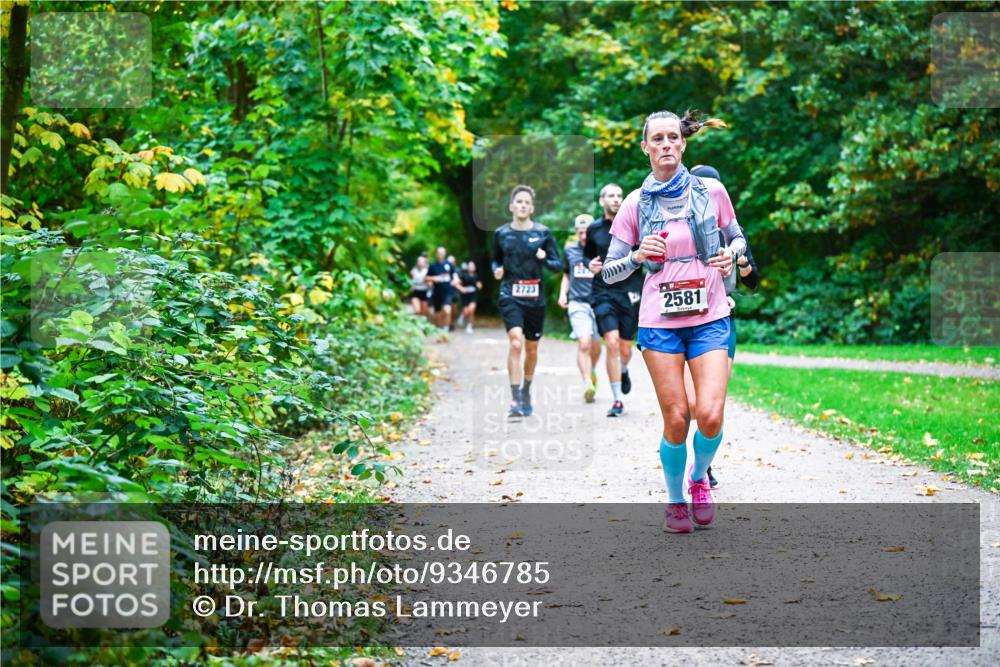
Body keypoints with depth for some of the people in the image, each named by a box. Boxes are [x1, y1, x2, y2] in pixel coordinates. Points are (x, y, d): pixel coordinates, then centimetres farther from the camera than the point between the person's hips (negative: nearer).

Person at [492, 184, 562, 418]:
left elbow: (557, 264, 4)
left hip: (535, 298, 2)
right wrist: (497, 270, -2)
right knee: (515, 342, -21)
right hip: (510, 296, -2)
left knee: (531, 348, 13)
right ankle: (515, 400, -21)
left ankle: (526, 391, 36)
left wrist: (545, 259, -17)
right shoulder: (501, 234, 4)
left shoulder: (543, 233, 2)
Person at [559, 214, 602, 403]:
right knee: (584, 344, -17)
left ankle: (591, 372, 42)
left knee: (595, 346, 14)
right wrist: (563, 294, 8)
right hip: (577, 303, 0)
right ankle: (587, 384, -19)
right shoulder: (569, 250, 8)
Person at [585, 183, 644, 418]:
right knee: (612, 343, -15)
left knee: (625, 348, 7)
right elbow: (587, 255, 20)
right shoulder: (594, 229, 6)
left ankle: (624, 371, 46)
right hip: (603, 292, 0)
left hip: (630, 293, 0)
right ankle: (617, 400, -7)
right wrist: (590, 265, -1)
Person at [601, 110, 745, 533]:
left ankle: (699, 478, 19)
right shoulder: (635, 205, 1)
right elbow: (609, 272, 4)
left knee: (710, 414, -13)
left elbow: (736, 238, 17)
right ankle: (675, 501, 21)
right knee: (676, 419, -3)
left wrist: (731, 255, -5)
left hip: (709, 319, 0)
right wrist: (638, 256, -16)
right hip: (660, 322, 0)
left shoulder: (711, 191, 2)